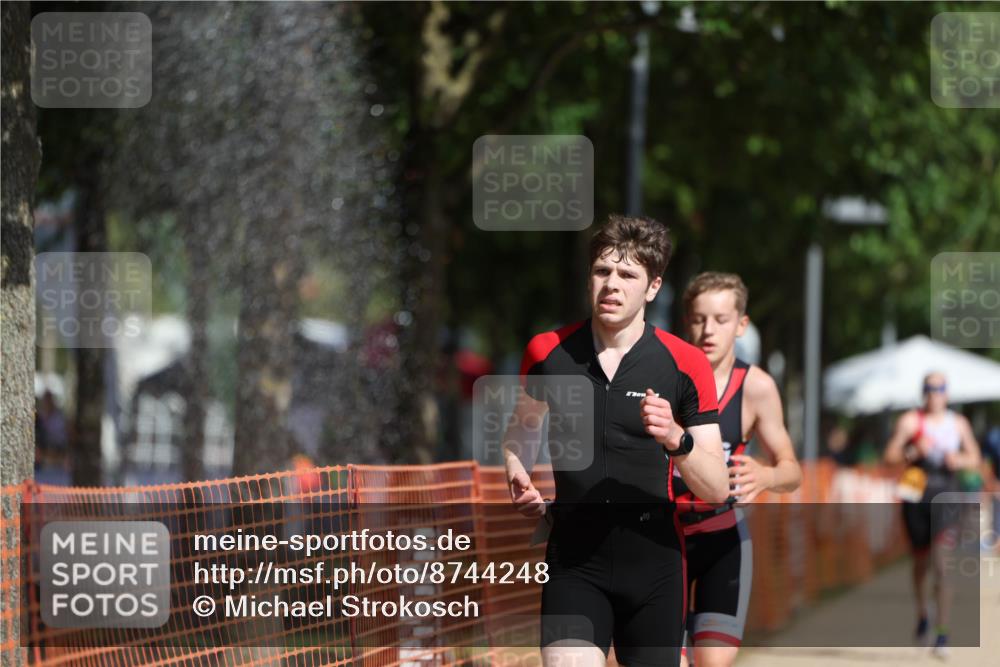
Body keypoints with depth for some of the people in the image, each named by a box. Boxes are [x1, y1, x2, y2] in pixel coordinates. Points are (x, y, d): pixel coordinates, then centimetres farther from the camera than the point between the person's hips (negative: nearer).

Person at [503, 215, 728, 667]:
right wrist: (518, 479, 3)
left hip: (655, 562, 0)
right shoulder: (547, 352, 1)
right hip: (574, 560, 0)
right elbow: (522, 427, 23)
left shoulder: (686, 365, -4)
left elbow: (717, 489, -7)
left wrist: (675, 439, -25)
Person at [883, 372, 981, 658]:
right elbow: (890, 456, -3)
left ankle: (942, 633, -14)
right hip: (916, 495, 0)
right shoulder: (910, 421, 0)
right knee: (920, 562, 12)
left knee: (940, 564, -14)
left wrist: (959, 460, -6)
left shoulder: (959, 423, 7)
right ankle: (922, 613, 40)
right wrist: (914, 452, -20)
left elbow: (975, 458, 16)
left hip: (945, 497, 0)